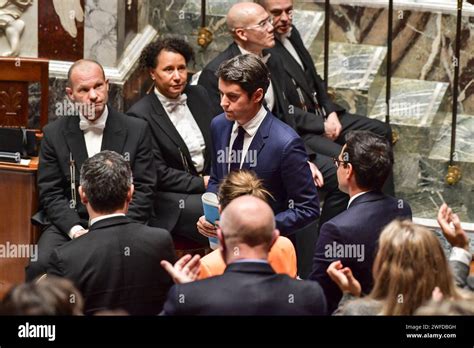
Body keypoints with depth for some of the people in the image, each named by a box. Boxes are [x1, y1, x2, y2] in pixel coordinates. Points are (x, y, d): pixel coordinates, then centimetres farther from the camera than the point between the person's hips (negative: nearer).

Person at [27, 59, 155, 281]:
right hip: (68, 225, 1)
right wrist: (76, 230, -13)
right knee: (39, 265, -28)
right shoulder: (54, 134, 6)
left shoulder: (137, 130, 4)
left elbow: (143, 190, 3)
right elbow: (51, 193, 3)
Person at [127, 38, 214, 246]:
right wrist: (202, 183, -13)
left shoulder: (199, 96, 11)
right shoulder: (140, 115, -9)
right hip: (171, 198, -6)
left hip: (209, 185, 6)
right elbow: (158, 174, -10)